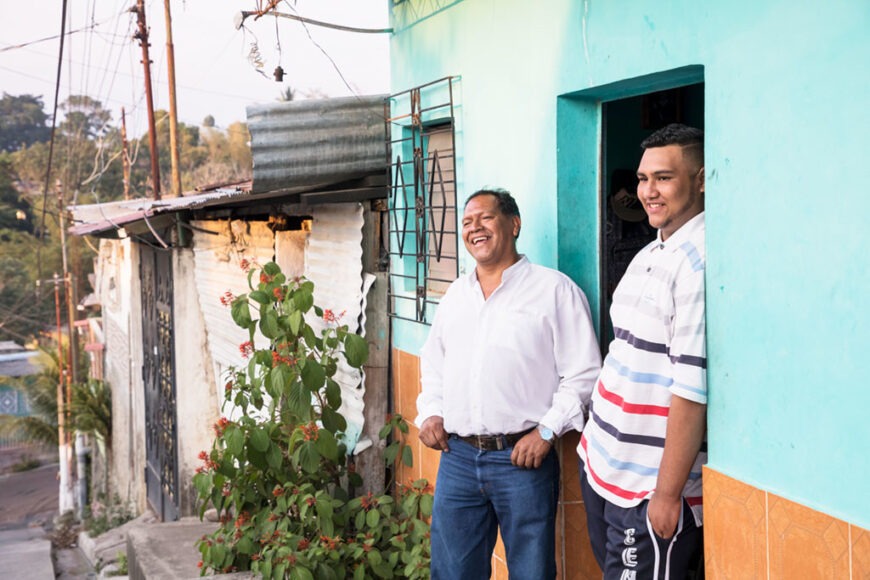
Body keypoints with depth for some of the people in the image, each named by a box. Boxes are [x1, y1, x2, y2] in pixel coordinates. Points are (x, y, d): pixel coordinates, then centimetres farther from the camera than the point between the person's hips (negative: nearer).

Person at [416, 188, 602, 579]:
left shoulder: (555, 290, -3)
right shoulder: (455, 295, 15)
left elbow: (583, 372, -6)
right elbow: (433, 363, 24)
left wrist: (547, 430, -13)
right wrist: (430, 413, 8)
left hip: (522, 458, -5)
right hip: (457, 456, 5)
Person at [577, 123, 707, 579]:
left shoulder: (698, 260, -17)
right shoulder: (649, 256, 11)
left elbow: (693, 388, -21)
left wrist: (668, 493, -20)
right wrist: (596, 445, 15)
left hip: (647, 488, -8)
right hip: (602, 464, 9)